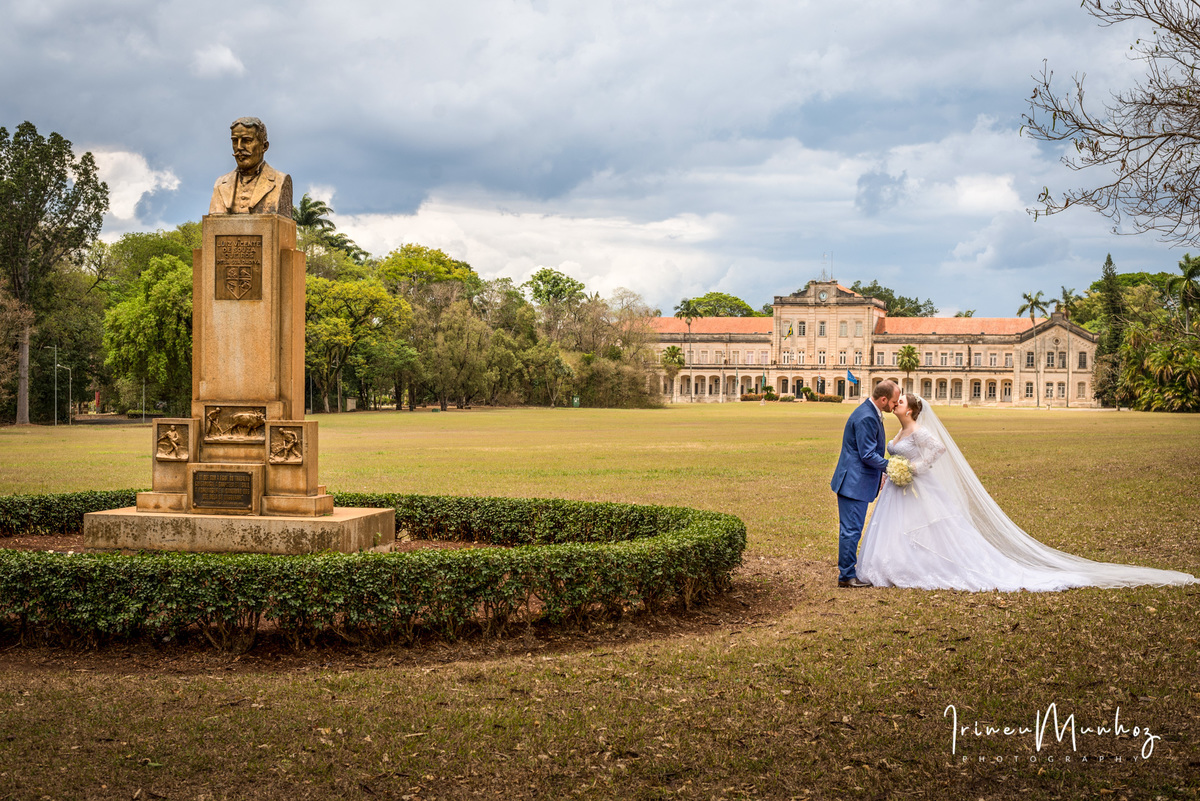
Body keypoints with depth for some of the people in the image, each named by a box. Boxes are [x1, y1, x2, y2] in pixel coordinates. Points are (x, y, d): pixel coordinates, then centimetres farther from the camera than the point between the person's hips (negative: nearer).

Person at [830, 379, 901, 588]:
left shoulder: (871, 413, 13)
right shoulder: (866, 418, -20)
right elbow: (868, 455, -22)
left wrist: (880, 473, 20)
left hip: (857, 481, 11)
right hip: (854, 483, -11)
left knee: (851, 529, 15)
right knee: (851, 530, -4)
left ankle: (847, 572, 22)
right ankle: (847, 576, 2)